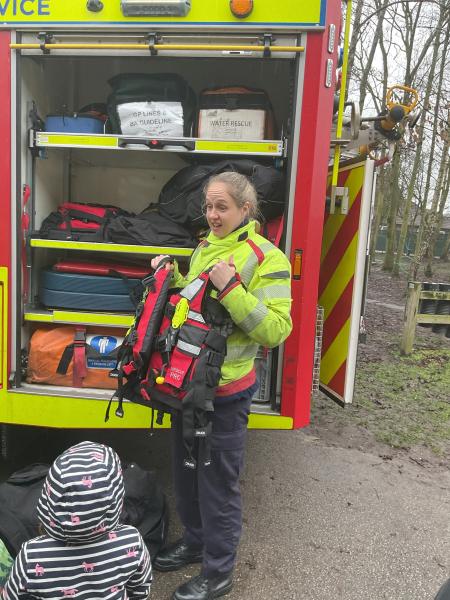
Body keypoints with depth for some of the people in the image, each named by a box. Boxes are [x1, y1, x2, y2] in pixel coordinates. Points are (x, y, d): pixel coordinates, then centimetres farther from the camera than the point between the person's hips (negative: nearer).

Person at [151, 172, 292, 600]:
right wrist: (171, 276, 5)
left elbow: (276, 330, -20)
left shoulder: (266, 258, -13)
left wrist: (231, 288, -26)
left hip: (225, 391, -7)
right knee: (186, 472, 22)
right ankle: (194, 541, 46)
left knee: (218, 483, 8)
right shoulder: (204, 247, 10)